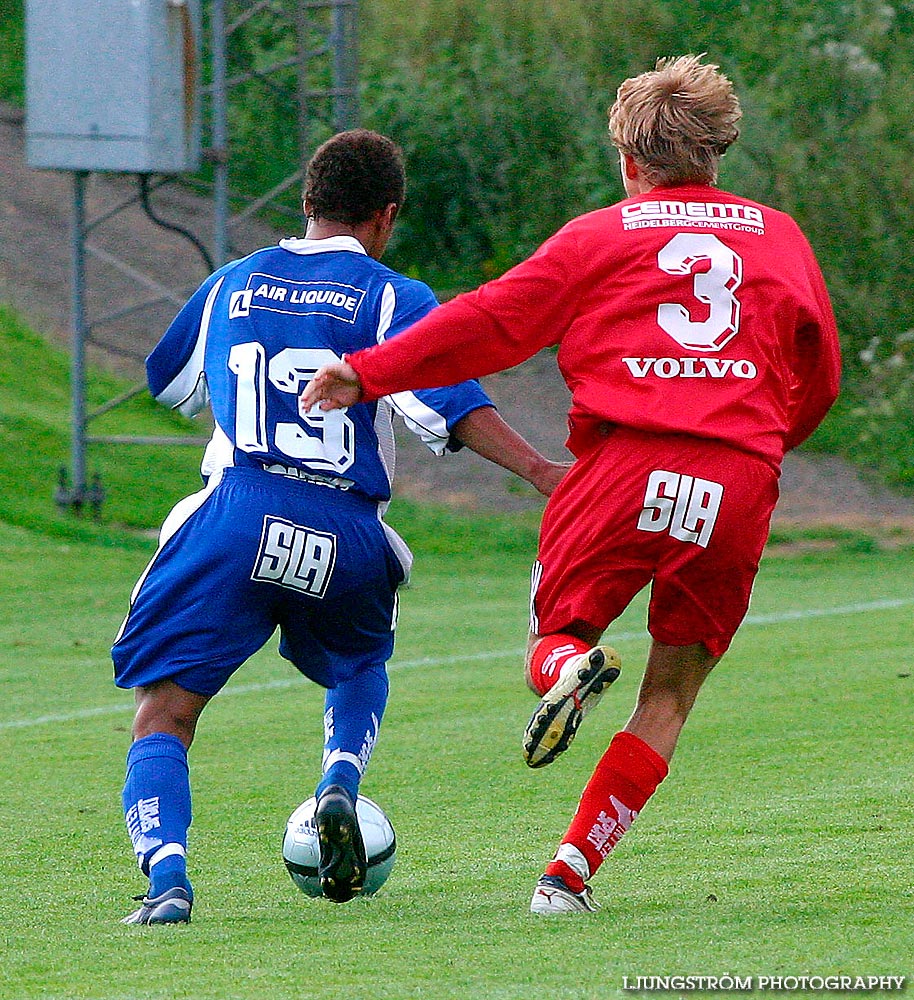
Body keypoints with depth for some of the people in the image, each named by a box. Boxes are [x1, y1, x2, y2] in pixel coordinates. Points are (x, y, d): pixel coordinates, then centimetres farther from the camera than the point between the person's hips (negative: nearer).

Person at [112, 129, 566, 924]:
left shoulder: (232, 284, 18)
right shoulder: (395, 300, 6)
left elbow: (170, 382, 35)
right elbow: (452, 407, -8)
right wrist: (541, 472, -11)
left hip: (235, 515, 0)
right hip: (346, 541, 0)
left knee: (163, 716, 1)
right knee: (360, 664, 32)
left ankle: (166, 873, -23)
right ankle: (341, 782, 3)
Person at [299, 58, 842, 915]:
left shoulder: (600, 237, 13)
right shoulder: (780, 237, 19)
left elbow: (493, 320, 6)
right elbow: (819, 376, 19)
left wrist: (369, 372, 8)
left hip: (623, 468, -2)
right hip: (738, 486, 2)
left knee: (553, 638, 14)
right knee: (670, 693, 11)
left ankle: (569, 670, -24)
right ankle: (569, 871, -2)